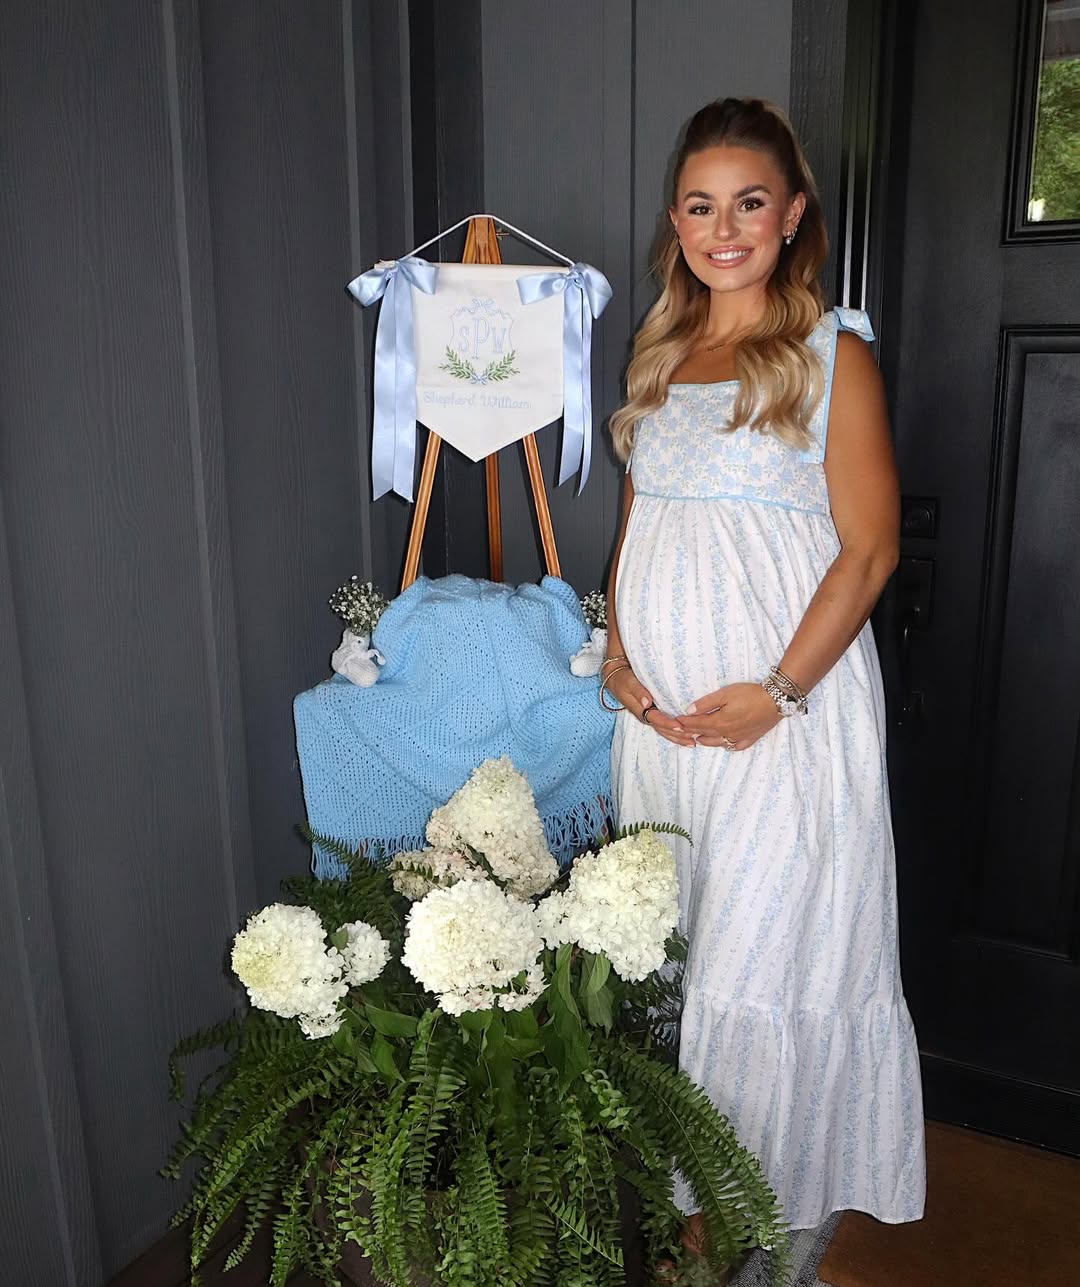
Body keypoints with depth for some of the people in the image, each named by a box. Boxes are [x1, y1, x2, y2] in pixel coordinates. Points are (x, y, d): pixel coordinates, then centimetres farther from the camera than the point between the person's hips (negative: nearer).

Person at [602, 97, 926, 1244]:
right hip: (659, 706, 6)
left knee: (768, 949, 2)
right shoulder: (659, 355, 14)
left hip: (783, 700, -5)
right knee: (666, 945, 15)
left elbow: (869, 548, -9)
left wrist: (778, 690, -16)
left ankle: (769, 1200, 26)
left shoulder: (833, 354, -4)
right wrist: (617, 655, 2)